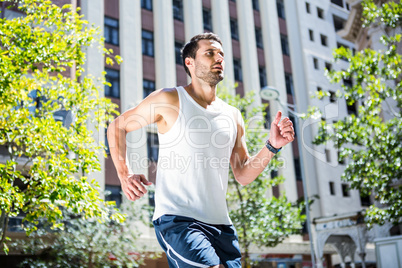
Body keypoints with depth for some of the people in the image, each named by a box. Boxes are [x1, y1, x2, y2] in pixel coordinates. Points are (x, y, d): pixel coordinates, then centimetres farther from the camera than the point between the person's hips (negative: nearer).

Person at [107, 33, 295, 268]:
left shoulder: (233, 116, 13)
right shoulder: (169, 100, -1)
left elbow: (243, 175, 14)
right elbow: (117, 127, 7)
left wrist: (272, 147, -2)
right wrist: (124, 176, -5)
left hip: (220, 223, 6)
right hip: (177, 219, -6)